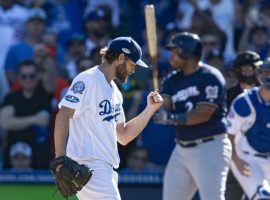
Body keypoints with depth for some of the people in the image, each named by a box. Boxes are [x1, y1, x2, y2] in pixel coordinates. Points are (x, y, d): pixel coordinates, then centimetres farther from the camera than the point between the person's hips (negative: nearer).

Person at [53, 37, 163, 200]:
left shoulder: (115, 92, 22)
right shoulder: (88, 79, -7)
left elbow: (123, 137, 23)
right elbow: (63, 116, -16)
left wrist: (150, 109, 15)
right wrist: (60, 159, -24)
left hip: (106, 168, 10)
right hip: (88, 165, -10)